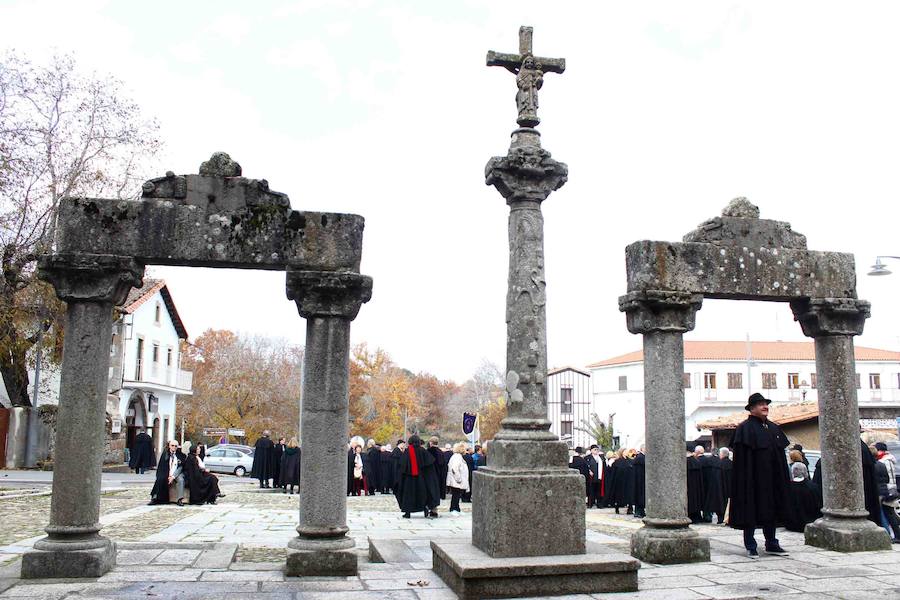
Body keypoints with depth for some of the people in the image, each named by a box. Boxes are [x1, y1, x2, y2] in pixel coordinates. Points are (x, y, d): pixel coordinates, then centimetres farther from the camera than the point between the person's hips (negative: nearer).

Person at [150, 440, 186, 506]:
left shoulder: (180, 455, 6)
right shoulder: (165, 454, 9)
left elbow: (180, 467, -3)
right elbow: (161, 466, 4)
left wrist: (173, 476, -17)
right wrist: (168, 476, -13)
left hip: (177, 473, -1)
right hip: (166, 474, 1)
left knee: (180, 480, -32)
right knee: (160, 479, -29)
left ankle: (180, 499, -34)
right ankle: (155, 498, -26)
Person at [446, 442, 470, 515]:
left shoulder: (459, 456, 17)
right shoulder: (457, 456, -17)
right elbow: (454, 468, -27)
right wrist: (458, 478, -21)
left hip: (458, 482, 10)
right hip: (456, 482, -10)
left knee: (457, 496, 14)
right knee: (455, 496, -5)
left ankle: (456, 510, 20)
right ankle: (453, 510, -1)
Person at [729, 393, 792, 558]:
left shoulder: (774, 428, 14)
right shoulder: (745, 429, -8)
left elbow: (781, 456, 17)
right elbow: (741, 458, -13)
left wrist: (784, 479, 11)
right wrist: (745, 480, -19)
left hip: (772, 479, 7)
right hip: (753, 478, -7)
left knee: (771, 510, 12)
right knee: (751, 511, -2)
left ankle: (771, 544, 22)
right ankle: (751, 547, 5)